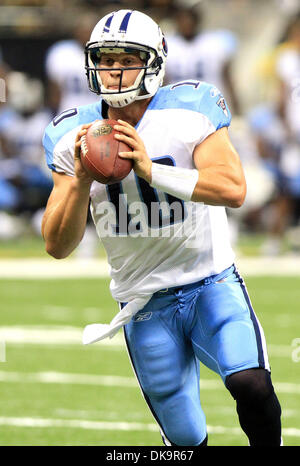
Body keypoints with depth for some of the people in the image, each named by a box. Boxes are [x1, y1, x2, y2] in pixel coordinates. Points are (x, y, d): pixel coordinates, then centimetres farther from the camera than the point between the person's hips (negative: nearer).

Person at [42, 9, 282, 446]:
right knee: (187, 441, 1)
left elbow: (233, 189, -26)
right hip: (146, 305, 2)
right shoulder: (74, 138, -3)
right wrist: (81, 181, -21)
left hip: (211, 283, -2)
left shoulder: (190, 111, -11)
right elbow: (57, 246, -4)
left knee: (251, 385, -26)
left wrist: (152, 171, -34)